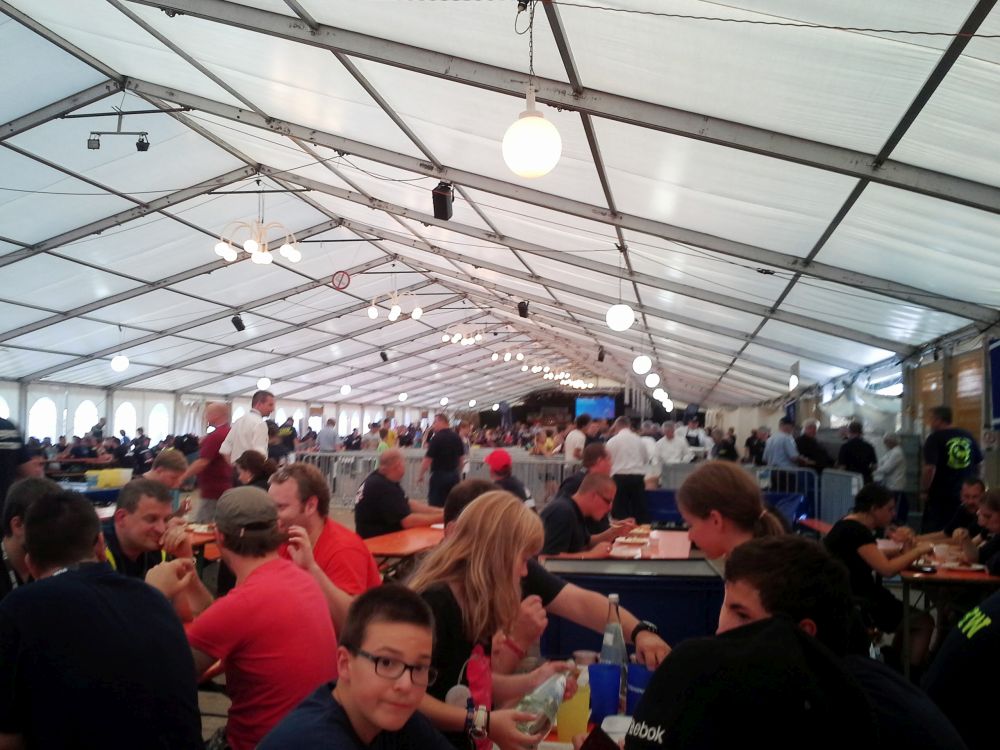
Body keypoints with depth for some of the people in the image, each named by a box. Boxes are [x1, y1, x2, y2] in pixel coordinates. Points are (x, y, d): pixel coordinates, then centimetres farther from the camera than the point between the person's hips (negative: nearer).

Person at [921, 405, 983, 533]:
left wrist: (924, 491, -8)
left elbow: (930, 468, -19)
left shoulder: (935, 438, -11)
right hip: (966, 494, 6)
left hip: (940, 495, -6)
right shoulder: (968, 436, 7)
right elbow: (978, 464, 14)